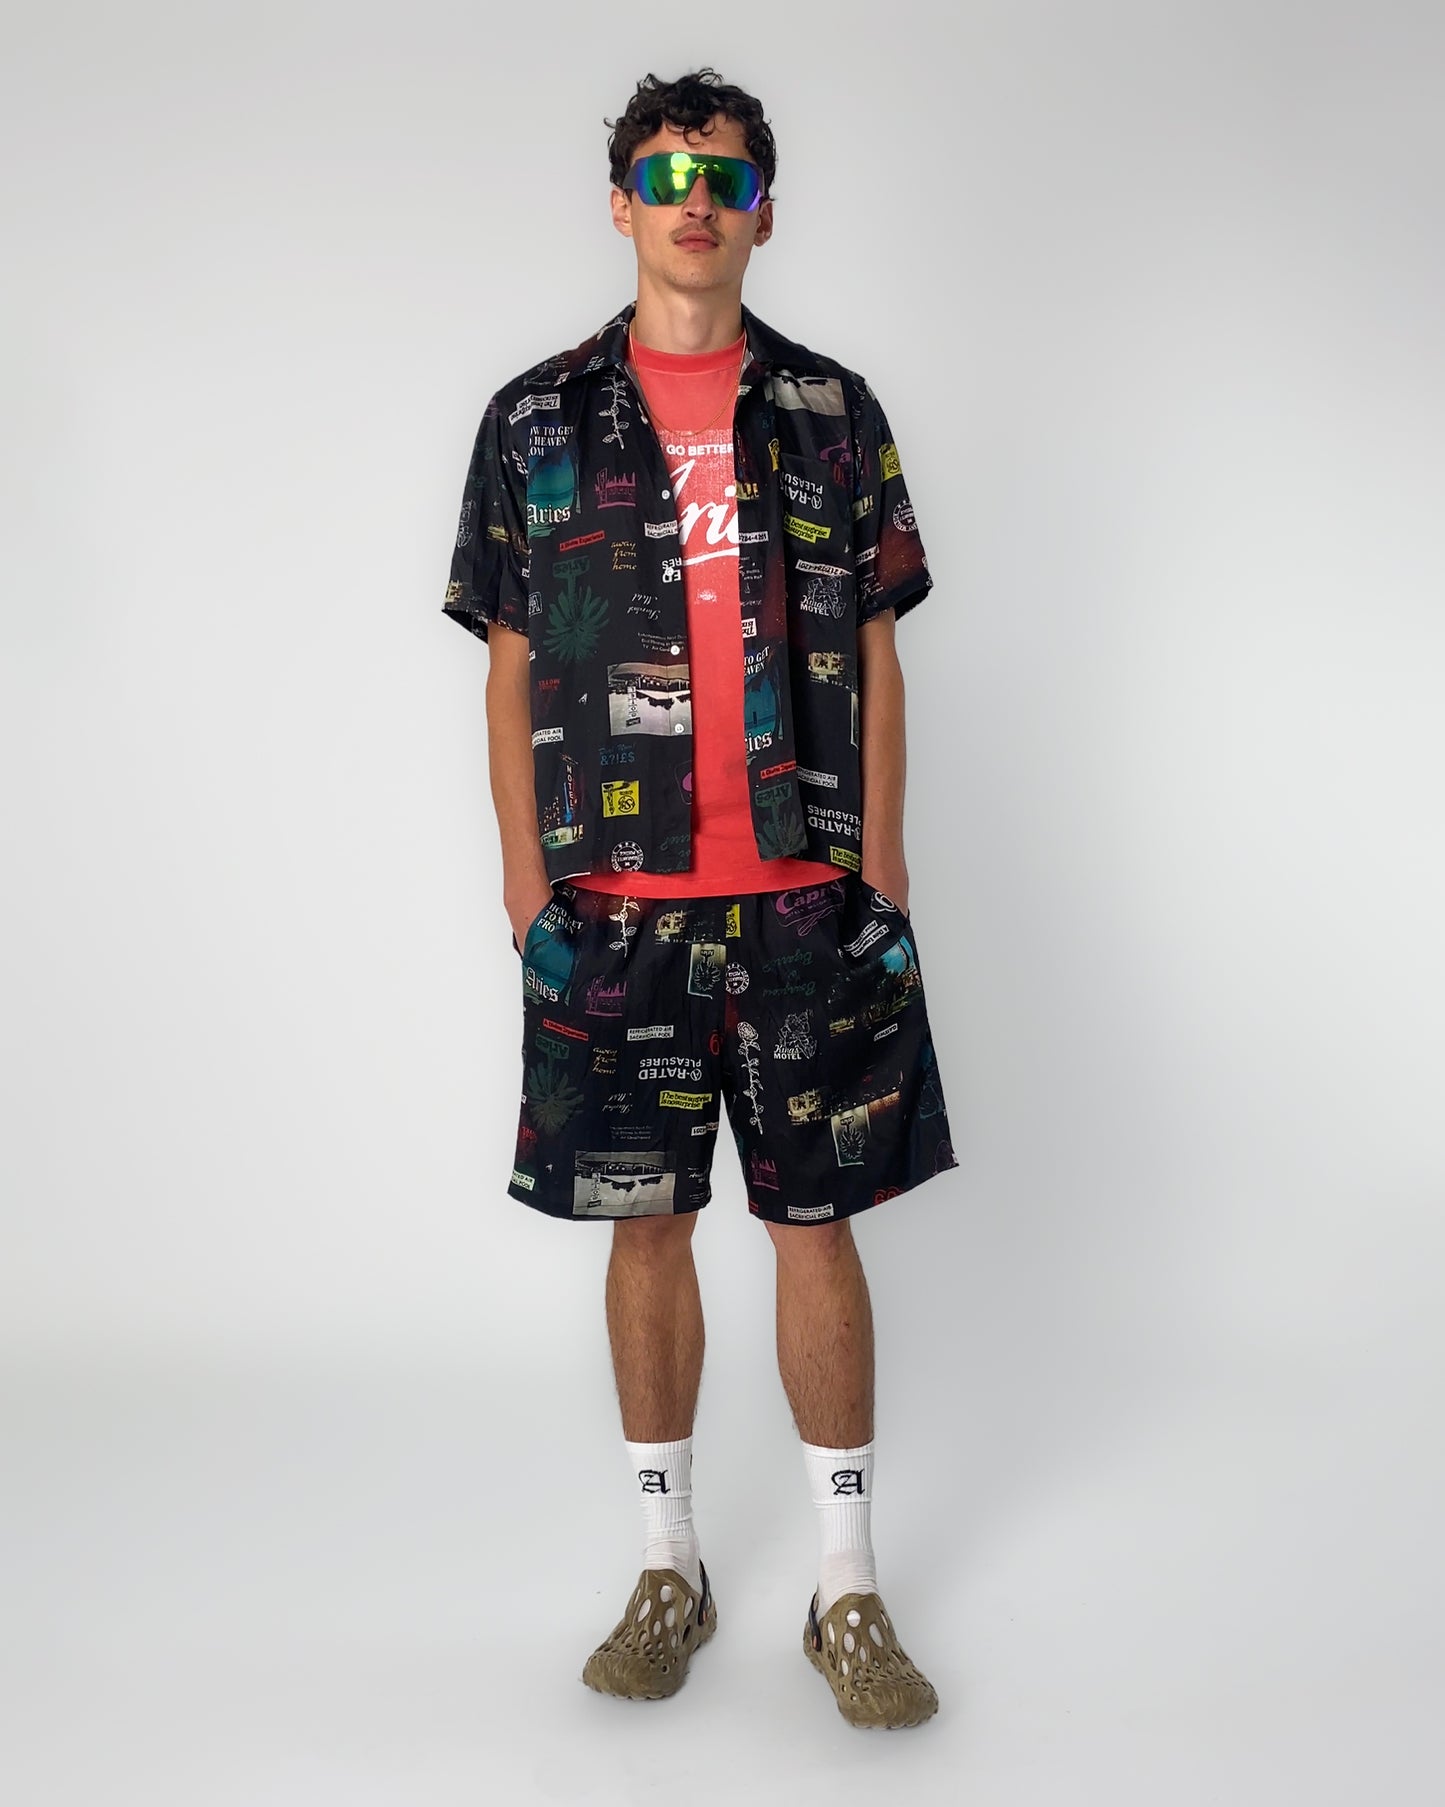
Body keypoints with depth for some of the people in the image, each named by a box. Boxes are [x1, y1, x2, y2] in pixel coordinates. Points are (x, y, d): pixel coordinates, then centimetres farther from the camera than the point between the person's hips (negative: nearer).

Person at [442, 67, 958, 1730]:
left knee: (817, 1225, 4)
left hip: (808, 898, 0)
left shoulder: (833, 410, 8)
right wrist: (527, 880, -1)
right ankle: (669, 1570, 25)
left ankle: (849, 1591, 18)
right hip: (615, 900, 0)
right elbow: (510, 672, 6)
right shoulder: (536, 419, 6)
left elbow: (876, 658, 8)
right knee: (646, 1224, 9)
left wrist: (881, 865, 1)